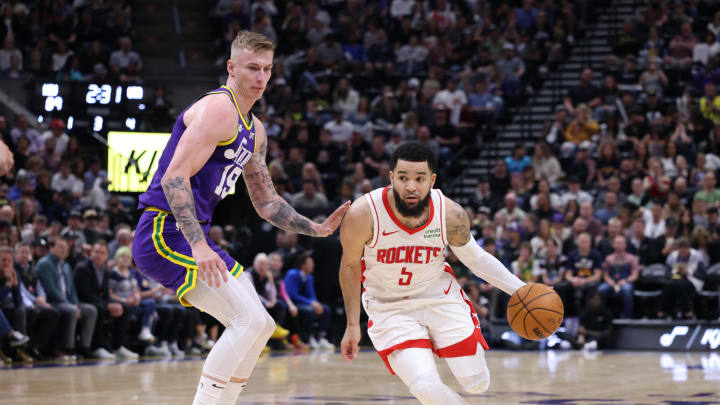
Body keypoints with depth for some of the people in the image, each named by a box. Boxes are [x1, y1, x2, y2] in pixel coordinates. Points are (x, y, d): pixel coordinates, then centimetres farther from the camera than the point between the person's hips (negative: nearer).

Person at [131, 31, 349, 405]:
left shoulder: (254, 131, 17)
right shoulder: (217, 109, -14)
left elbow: (265, 202, 27)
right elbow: (175, 177, -23)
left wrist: (316, 229, 15)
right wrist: (198, 246, -32)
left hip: (193, 237, 10)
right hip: (165, 234, -10)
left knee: (259, 325, 13)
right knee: (250, 319, -18)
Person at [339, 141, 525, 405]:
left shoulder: (451, 215, -18)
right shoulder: (362, 215, -24)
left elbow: (474, 257, 2)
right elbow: (350, 265, -6)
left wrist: (520, 289, -7)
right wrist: (353, 324, 0)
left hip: (440, 297, 3)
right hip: (389, 307, -2)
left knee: (477, 383, -1)